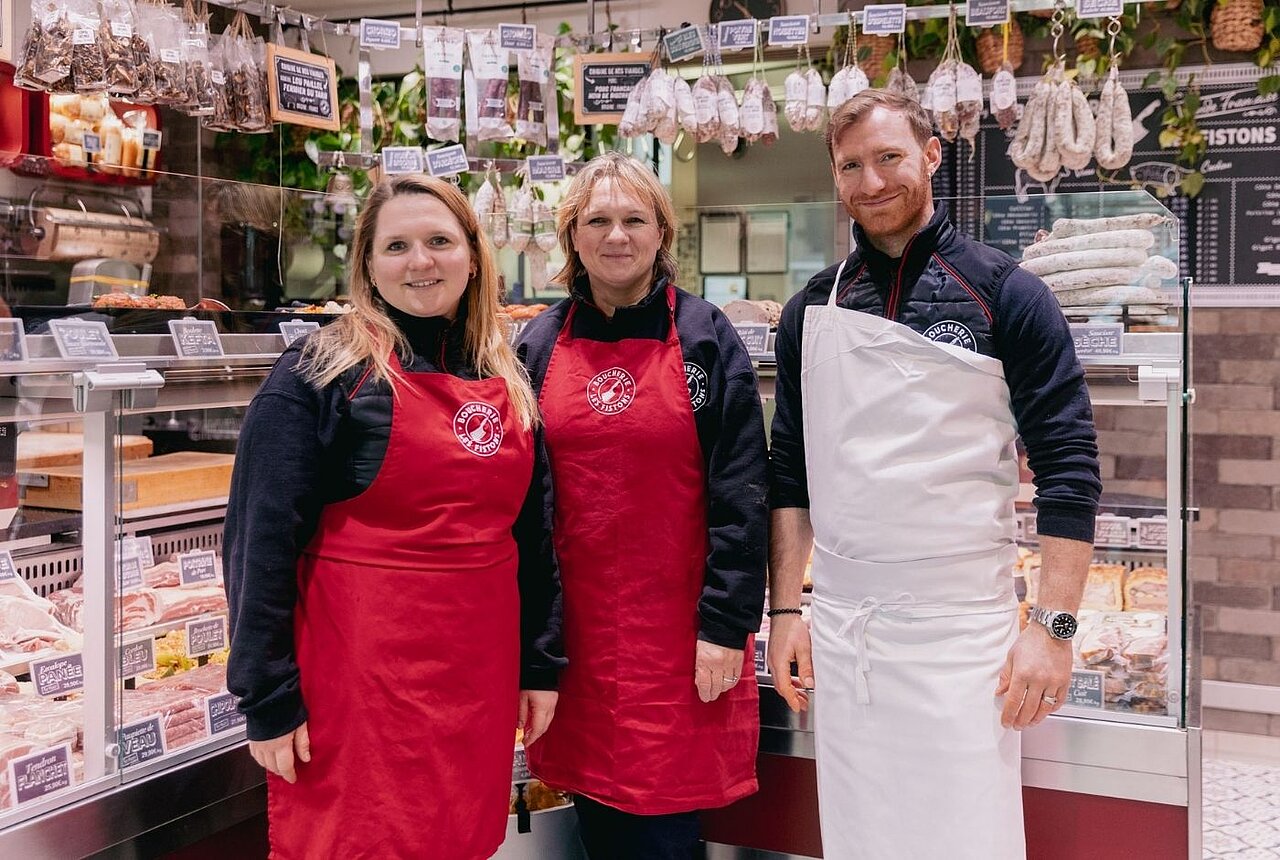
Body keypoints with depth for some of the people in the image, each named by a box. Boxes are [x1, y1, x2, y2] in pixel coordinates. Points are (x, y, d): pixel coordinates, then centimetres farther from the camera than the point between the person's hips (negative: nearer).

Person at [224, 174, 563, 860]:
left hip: (480, 680, 5)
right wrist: (268, 700, -12)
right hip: (358, 680, -5)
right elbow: (263, 539, -11)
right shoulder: (320, 372, -8)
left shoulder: (509, 380, 9)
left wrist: (540, 664, 10)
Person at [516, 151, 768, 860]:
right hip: (574, 622, 3)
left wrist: (727, 624, -11)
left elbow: (741, 491, -6)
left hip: (678, 626, -3)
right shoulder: (541, 344, 6)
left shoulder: (704, 337, -3)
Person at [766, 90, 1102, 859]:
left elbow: (1070, 465, -6)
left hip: (963, 623, -3)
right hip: (839, 627, 4)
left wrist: (1056, 626, -11)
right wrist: (785, 608, 7)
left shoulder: (1005, 293, -4)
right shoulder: (814, 309, 8)